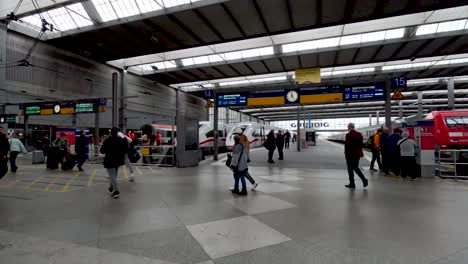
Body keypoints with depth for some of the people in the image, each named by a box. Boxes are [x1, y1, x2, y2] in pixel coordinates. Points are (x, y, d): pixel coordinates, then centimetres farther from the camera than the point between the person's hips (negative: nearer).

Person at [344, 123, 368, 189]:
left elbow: (347, 145, -16)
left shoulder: (348, 135, -15)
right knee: (356, 168, 18)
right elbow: (361, 144, 12)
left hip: (350, 154, -7)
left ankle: (352, 184, 10)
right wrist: (359, 152, 17)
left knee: (350, 169, 4)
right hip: (357, 154, 7)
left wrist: (346, 154, -8)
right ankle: (364, 180, 6)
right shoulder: (359, 134, 8)